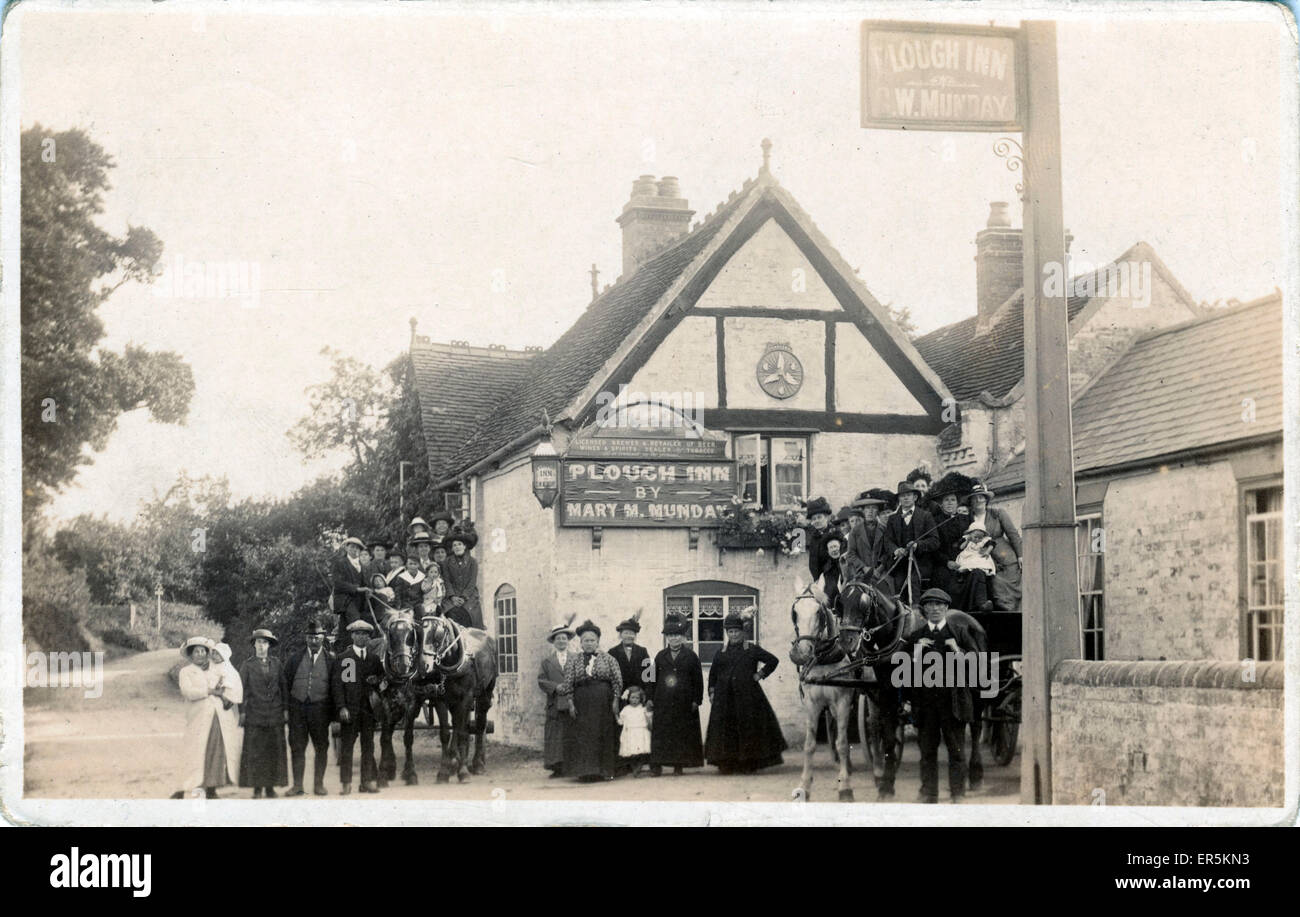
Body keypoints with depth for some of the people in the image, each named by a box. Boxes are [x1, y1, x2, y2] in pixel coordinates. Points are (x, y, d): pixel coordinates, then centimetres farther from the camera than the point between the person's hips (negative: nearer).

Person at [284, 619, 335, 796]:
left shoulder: (331, 659, 3)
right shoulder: (295, 658, 9)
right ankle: (297, 785, 5)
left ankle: (318, 784, 10)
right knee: (297, 747, 1)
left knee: (321, 747, 2)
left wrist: (332, 710, -2)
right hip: (297, 707, 1)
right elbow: (286, 682, 11)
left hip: (320, 708, -1)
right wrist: (287, 705, 3)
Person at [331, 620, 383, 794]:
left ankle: (368, 781, 9)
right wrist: (341, 707, -13)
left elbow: (382, 678, 21)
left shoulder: (374, 657, 12)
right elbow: (336, 684, -3)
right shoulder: (343, 657, 2)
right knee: (346, 745, -1)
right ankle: (346, 783, 2)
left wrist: (377, 681, -5)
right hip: (349, 709, -3)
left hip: (368, 707, 3)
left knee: (368, 745, 5)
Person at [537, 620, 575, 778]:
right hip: (555, 705, 1)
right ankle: (557, 768, 1)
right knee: (555, 736, -2)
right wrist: (556, 687, -10)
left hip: (573, 704, 0)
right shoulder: (547, 660, 11)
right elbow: (541, 681, 5)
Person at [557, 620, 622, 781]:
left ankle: (606, 770, 9)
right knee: (583, 736, -5)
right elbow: (568, 683, 5)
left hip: (604, 703, 0)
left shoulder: (608, 658, 6)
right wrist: (571, 703, -2)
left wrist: (615, 700, -3)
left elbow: (617, 681, 4)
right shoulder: (574, 660, 9)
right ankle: (586, 770, -2)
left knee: (605, 735, 1)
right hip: (582, 705, 0)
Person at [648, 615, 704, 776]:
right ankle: (657, 764, -1)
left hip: (684, 702, -2)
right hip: (663, 702, 2)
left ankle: (679, 765, 7)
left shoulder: (691, 656, 2)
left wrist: (696, 700, -5)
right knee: (661, 733, -2)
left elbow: (698, 679, 1)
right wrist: (652, 699, 3)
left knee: (683, 733, 1)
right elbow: (653, 679, 10)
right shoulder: (660, 656, 9)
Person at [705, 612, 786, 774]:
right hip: (725, 698, 2)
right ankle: (726, 764, 3)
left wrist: (760, 674, -1)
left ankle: (748, 763, 3)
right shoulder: (721, 653, 12)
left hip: (747, 695, -2)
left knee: (748, 728, -3)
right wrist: (712, 692, 7)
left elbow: (773, 661, 6)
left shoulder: (752, 650, 4)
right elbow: (713, 674, 18)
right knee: (725, 729, -2)